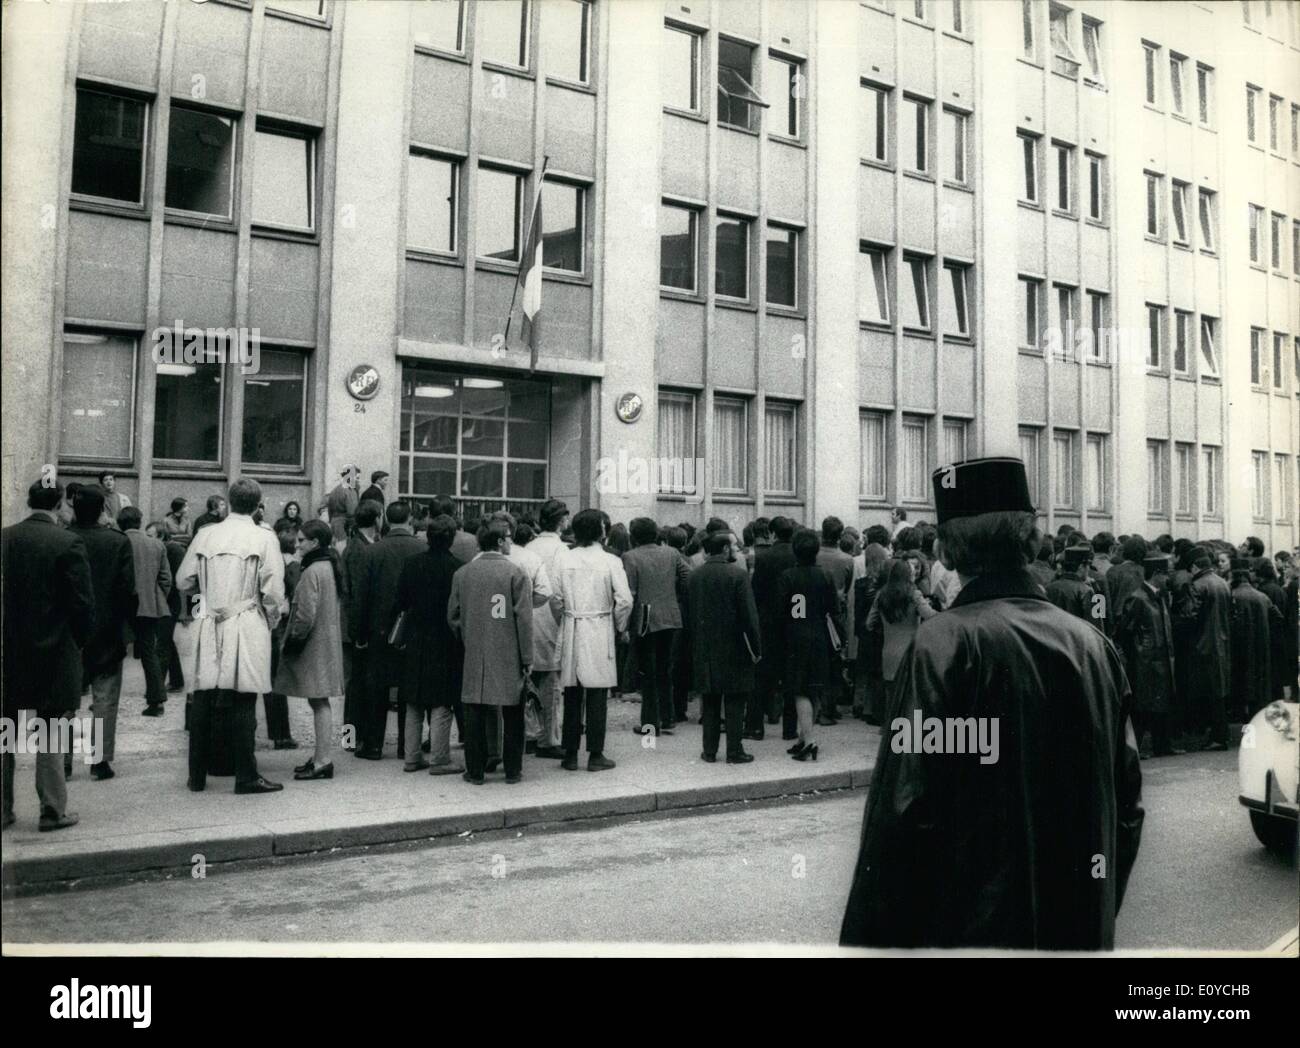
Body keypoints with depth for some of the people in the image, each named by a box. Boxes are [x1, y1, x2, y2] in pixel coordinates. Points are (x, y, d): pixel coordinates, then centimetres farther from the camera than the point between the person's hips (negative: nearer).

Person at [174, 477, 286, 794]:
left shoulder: (205, 535, 4)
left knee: (202, 701, 9)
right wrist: (271, 622, 8)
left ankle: (197, 775, 17)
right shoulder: (264, 538, -6)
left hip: (208, 627, 3)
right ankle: (246, 777, 4)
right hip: (247, 626, -3)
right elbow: (273, 592, -9)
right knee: (244, 703, 0)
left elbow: (183, 581, 9)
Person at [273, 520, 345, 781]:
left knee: (318, 702, -6)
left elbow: (306, 615, -21)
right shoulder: (329, 567, 12)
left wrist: (293, 640, -10)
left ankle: (323, 760, -4)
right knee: (319, 701, 13)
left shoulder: (312, 572, -17)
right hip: (329, 640, 9)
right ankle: (320, 757, 20)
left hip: (314, 645, -9)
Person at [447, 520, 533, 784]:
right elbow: (524, 619, -10)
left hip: (474, 656, 3)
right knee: (512, 716, 9)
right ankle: (512, 770, 15)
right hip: (509, 657, -2)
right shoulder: (516, 573, -8)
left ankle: (475, 771, 12)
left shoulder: (461, 574, 3)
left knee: (475, 714, 9)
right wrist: (527, 658, -4)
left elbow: (452, 616, 7)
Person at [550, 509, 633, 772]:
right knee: (597, 696, 3)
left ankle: (570, 755, 13)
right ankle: (595, 755, 7)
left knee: (572, 696, 9)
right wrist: (619, 626, 6)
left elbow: (556, 598, -2)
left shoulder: (563, 558, -1)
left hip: (571, 632, 3)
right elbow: (624, 600, -10)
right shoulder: (610, 562, -7)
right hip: (600, 632, -2)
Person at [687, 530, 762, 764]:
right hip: (733, 648, -4)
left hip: (704, 649, 4)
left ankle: (709, 751, 16)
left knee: (710, 703, 12)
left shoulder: (693, 576, 2)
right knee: (734, 703, 4)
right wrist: (756, 648, -7)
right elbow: (749, 615, -13)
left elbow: (690, 613, 7)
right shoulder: (738, 574, -13)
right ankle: (734, 751, 8)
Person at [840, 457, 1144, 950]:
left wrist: (871, 936, -11)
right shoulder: (1094, 645, 0)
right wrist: (1099, 909, 19)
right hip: (1081, 924, 5)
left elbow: (905, 807, -20)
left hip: (973, 916, -5)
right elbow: (1127, 800, 7)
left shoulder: (945, 642, -18)